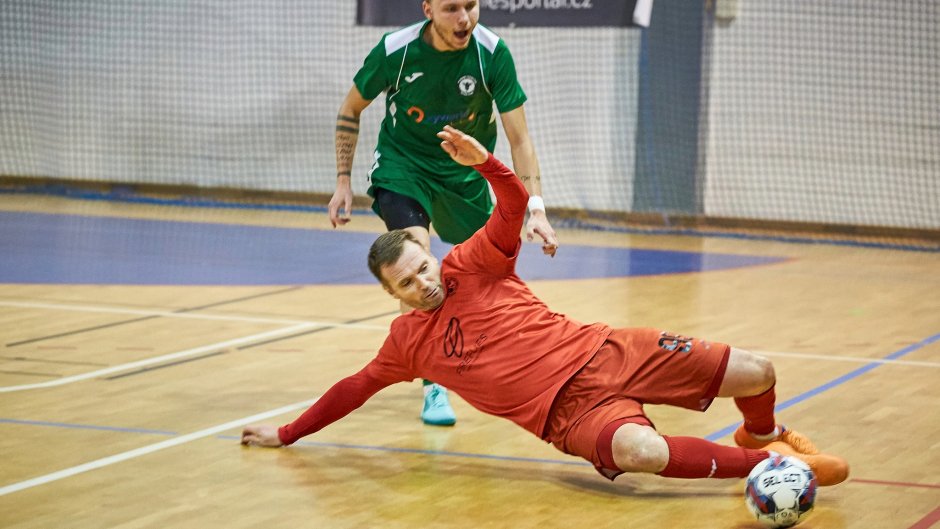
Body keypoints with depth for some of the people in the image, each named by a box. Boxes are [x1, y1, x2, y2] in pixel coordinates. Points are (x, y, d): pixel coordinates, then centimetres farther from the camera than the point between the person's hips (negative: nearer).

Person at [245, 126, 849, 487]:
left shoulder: (468, 268, 4)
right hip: (571, 411, -2)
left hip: (606, 353, 2)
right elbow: (354, 389, 20)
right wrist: (286, 434, 23)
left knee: (756, 373, -8)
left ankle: (761, 435, 29)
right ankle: (764, 461, -19)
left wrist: (486, 164, -28)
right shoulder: (407, 343, 8)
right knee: (639, 452, -39)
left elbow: (515, 206, -8)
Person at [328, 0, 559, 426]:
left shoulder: (492, 53, -22)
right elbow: (350, 109, -4)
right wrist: (343, 180, -7)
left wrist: (536, 208, -29)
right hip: (402, 164, -3)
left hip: (465, 172, 3)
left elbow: (518, 138, -19)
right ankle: (433, 387, -22)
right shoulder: (394, 51, -23)